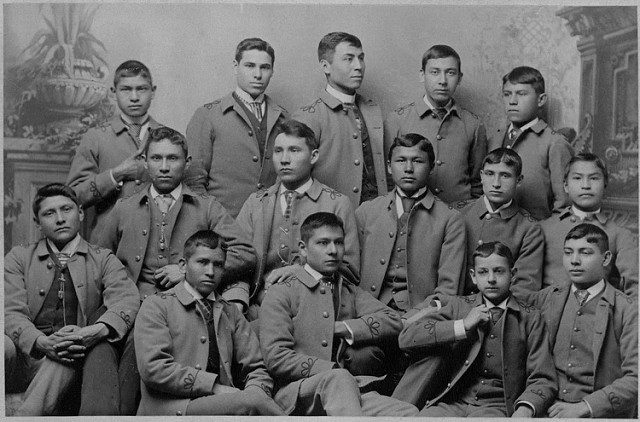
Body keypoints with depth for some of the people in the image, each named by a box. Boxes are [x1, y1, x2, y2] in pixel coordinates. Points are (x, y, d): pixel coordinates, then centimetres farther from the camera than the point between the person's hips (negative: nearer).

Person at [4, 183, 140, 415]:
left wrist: (94, 332, -27)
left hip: (70, 357, 0)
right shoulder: (18, 257, 17)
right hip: (26, 351, 0)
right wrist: (42, 342, -21)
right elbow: (12, 312, 2)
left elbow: (126, 301, -4)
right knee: (6, 346, -34)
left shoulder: (103, 260, 15)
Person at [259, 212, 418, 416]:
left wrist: (342, 328, -3)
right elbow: (275, 357, -6)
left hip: (346, 388, 3)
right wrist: (334, 370, -12)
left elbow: (393, 323, 8)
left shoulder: (350, 292, 23)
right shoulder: (281, 293, 6)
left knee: (409, 412, -26)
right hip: (294, 390, -3)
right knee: (337, 380, -39)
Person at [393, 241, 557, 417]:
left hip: (497, 406, -1)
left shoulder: (530, 318, 12)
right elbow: (406, 338, 3)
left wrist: (525, 410, -15)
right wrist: (462, 326, -4)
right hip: (450, 401, 1)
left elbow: (542, 380, 6)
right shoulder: (458, 305, 16)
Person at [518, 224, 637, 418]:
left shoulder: (628, 310, 1)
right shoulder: (547, 297, 11)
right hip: (548, 409, 2)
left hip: (601, 413, -2)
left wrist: (584, 407, -15)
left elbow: (634, 378, -5)